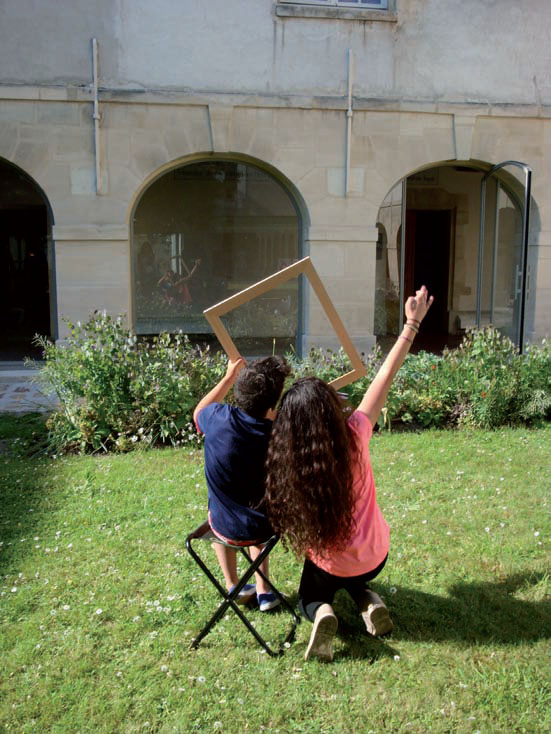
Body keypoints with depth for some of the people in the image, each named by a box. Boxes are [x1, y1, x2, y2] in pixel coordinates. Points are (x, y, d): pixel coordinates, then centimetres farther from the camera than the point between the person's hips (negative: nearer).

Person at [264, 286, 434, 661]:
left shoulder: (284, 461, -23)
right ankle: (368, 599, 7)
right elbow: (386, 376, -15)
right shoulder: (355, 436, -23)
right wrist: (413, 323, -6)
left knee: (312, 596, 30)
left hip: (330, 564, -2)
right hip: (375, 556, 2)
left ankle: (322, 613, -3)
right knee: (356, 579, 39)